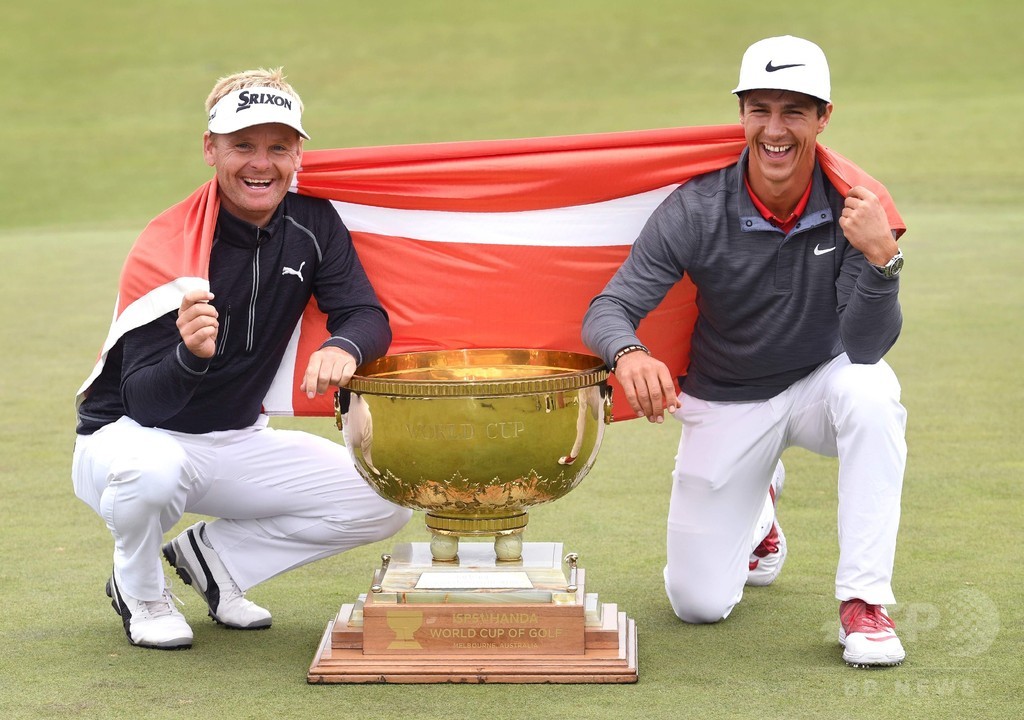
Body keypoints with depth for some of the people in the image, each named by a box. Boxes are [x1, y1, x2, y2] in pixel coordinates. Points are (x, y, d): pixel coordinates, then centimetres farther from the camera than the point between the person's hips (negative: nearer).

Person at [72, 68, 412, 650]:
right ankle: (140, 590, -5)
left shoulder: (312, 224, -5)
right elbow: (143, 404, -26)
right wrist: (189, 355, -49)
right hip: (128, 438, -5)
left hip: (238, 444, 5)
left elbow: (368, 316, -12)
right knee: (153, 471, -41)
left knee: (386, 501, -9)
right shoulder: (168, 245, -22)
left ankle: (215, 555, 10)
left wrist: (344, 347, -36)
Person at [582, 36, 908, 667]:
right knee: (698, 604, -2)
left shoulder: (853, 209, -19)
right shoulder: (695, 211, -20)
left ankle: (865, 602, -26)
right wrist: (629, 354, -47)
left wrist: (883, 257, -44)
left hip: (818, 386, 0)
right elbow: (608, 312, -23)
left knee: (872, 391, -37)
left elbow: (866, 347, -25)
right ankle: (756, 503, 34)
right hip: (725, 402, 0)